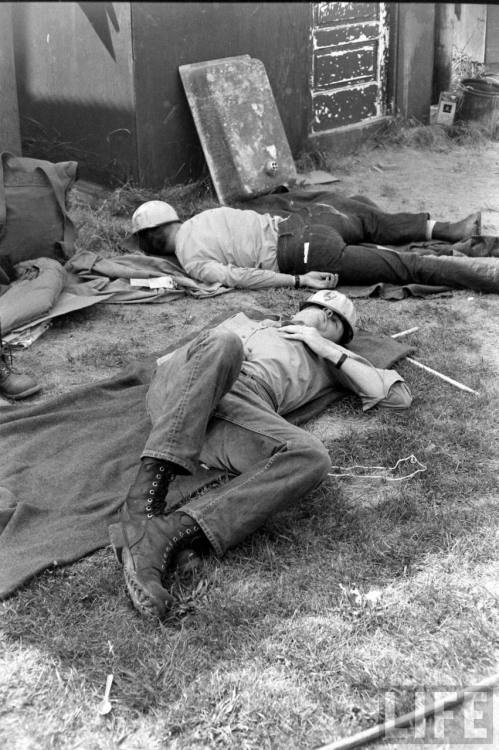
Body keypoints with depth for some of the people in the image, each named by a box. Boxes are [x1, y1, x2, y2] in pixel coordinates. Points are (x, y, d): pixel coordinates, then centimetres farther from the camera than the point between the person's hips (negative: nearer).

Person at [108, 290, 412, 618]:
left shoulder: (332, 359, 36)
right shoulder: (261, 324, 39)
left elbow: (399, 396, 22)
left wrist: (328, 348, 19)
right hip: (181, 393, 0)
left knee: (312, 457, -31)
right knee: (224, 343, -35)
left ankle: (170, 534, -46)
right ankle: (147, 496, -44)